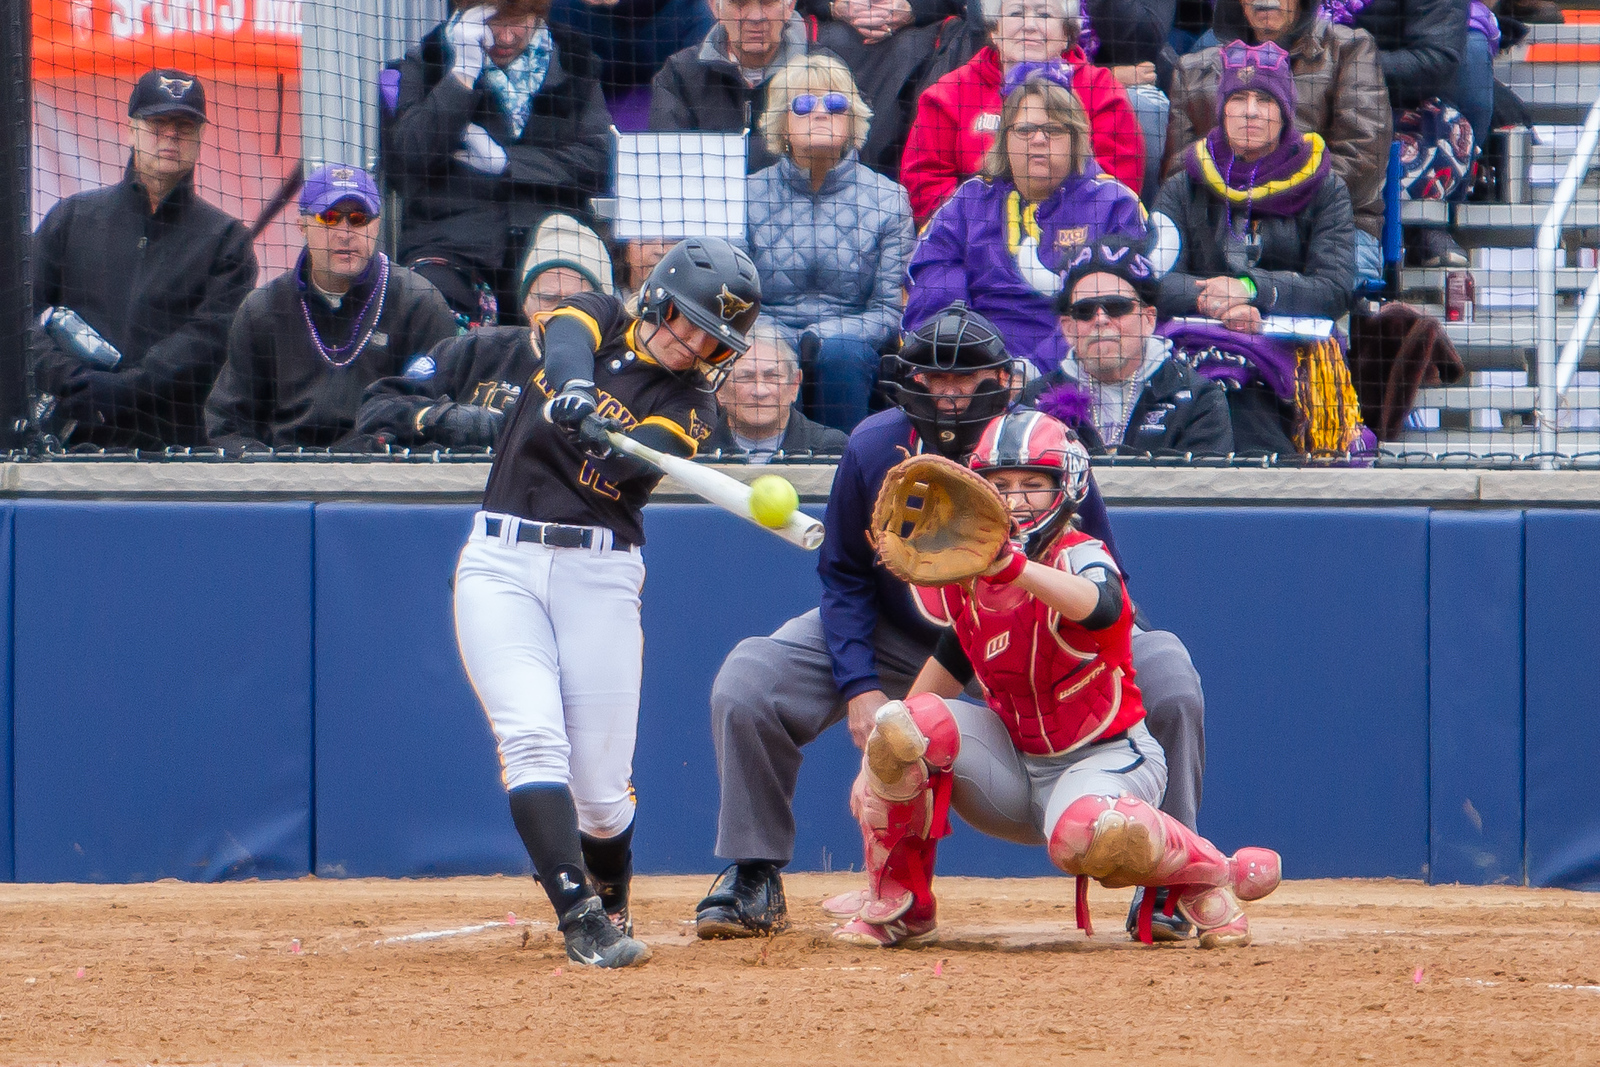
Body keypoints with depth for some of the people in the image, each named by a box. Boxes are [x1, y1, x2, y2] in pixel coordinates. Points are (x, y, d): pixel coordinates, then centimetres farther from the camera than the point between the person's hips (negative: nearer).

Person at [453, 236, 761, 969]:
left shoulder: (688, 403, 5)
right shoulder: (597, 319, 8)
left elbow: (640, 460, -17)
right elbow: (565, 340, -17)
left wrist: (604, 436, -40)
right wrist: (573, 386, -40)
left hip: (598, 575, 0)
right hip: (500, 561, 0)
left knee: (600, 784, -3)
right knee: (533, 737, -18)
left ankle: (611, 909, 24)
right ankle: (579, 916, -25)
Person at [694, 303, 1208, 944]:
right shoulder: (872, 449, -20)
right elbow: (845, 579, -6)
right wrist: (859, 687, -19)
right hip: (896, 636, 1)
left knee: (1166, 678, -24)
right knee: (744, 686, -18)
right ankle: (755, 880, 2)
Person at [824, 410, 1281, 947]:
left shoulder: (1081, 557, -19)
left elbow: (1099, 606, -46)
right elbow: (952, 659, 18)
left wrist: (1012, 565, -64)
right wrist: (884, 760, 11)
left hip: (1105, 756, -6)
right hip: (1014, 769, 6)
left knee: (1086, 834, -41)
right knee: (905, 724, -21)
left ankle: (1215, 876, -8)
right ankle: (898, 905, -2)